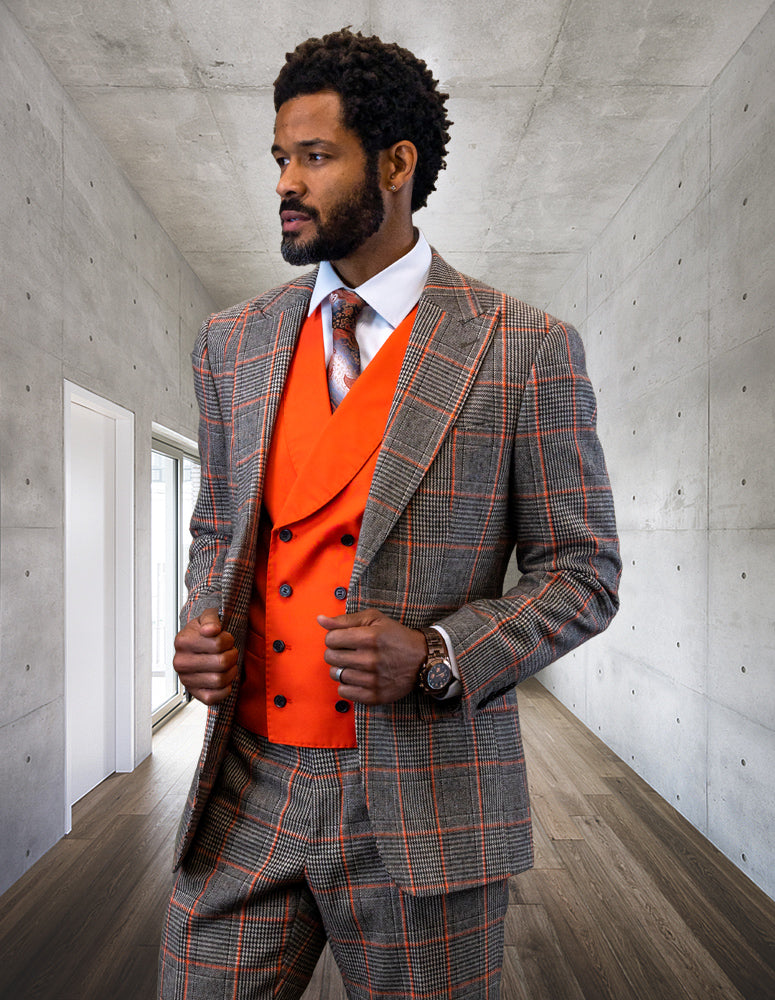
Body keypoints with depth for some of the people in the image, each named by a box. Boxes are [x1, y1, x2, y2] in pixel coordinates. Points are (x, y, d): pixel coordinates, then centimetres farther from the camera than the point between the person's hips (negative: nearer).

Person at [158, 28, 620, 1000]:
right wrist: (202, 627, -4)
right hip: (247, 789, 4)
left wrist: (437, 656, -18)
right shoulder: (234, 343, 6)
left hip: (423, 808, -2)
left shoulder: (526, 352, -7)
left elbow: (581, 572, -4)